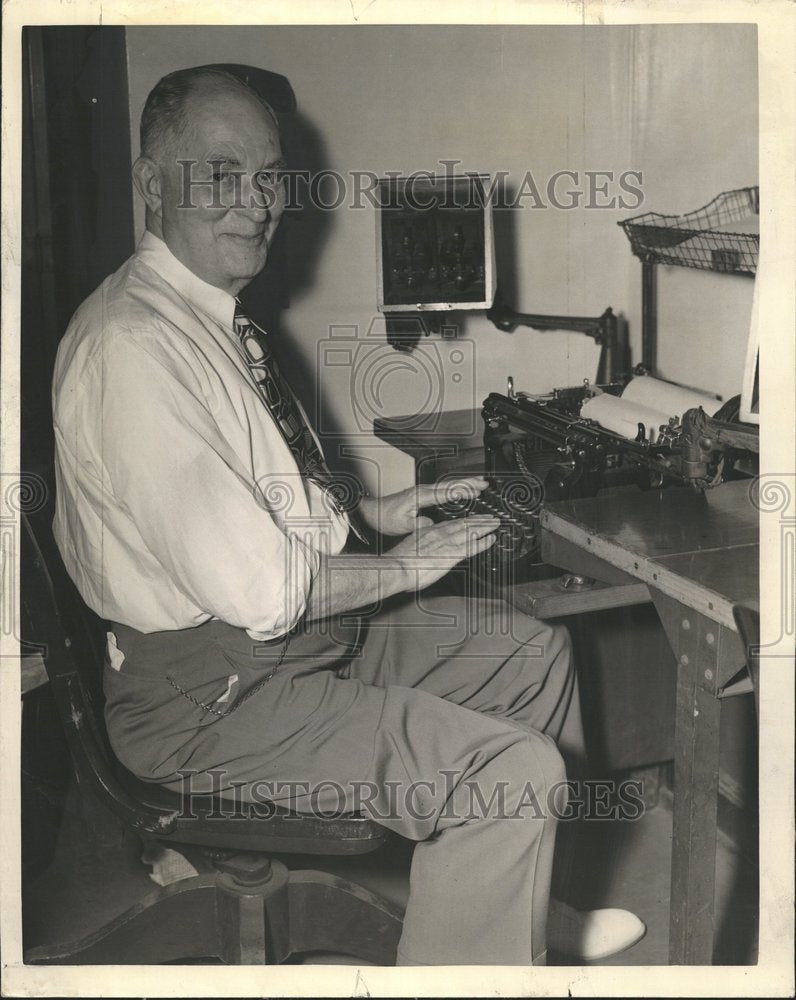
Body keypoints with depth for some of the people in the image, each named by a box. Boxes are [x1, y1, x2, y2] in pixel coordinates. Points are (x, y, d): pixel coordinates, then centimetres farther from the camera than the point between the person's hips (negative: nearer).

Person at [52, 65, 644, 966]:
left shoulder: (216, 315, 8)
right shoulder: (132, 347, -24)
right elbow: (262, 592, -26)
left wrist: (374, 512, 8)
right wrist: (403, 567, -11)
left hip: (303, 625, 10)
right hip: (209, 693, -10)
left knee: (537, 651, 16)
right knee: (514, 772, -21)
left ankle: (517, 903, 32)